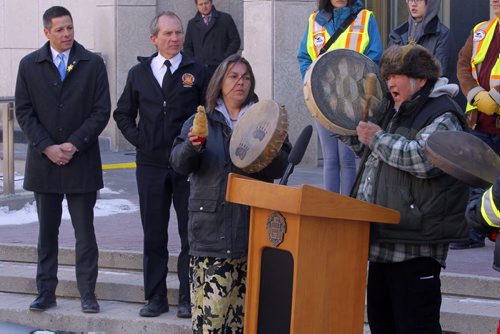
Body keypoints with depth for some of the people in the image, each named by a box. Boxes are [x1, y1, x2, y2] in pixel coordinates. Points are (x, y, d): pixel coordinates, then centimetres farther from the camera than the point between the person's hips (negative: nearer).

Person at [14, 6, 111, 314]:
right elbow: (24, 112, 1)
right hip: (43, 161, 1)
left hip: (81, 161, -1)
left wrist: (74, 145, -11)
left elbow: (101, 111, -2)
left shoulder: (93, 64, 1)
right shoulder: (30, 65, 4)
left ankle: (88, 294, 7)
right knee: (47, 232, 8)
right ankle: (46, 293, 13)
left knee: (85, 231, 1)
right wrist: (47, 147, -10)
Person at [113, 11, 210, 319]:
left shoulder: (197, 72, 0)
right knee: (154, 235, 7)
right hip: (151, 164, 2)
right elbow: (123, 114, 18)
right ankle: (156, 298, 13)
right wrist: (138, 139, 5)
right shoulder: (139, 74, 8)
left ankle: (188, 299, 8)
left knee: (191, 234, 2)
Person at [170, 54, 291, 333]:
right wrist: (192, 146, -23)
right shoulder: (200, 122, 12)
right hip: (211, 228, -1)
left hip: (253, 226, 1)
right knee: (211, 308, -10)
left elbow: (279, 168, 1)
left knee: (246, 309, -1)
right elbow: (180, 163, -2)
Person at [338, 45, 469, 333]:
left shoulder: (443, 116, -10)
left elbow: (424, 159, -28)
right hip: (384, 239, 10)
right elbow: (367, 148, 37)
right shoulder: (397, 111, 20)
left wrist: (378, 138, -17)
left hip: (416, 246, -10)